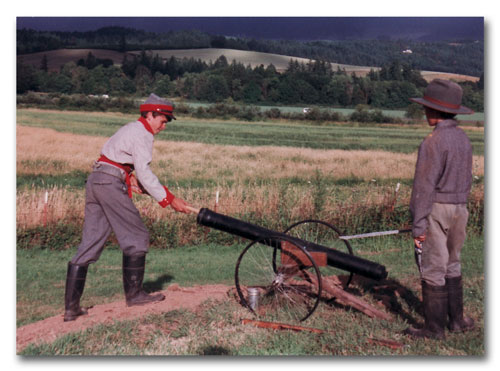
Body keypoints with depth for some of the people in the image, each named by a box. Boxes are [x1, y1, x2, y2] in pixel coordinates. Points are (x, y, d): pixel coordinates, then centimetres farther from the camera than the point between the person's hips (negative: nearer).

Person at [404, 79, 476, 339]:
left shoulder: (434, 142, -18)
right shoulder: (464, 139, 9)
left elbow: (424, 186, -19)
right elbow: (466, 181, 16)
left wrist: (418, 223, -16)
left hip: (436, 209, -8)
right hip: (460, 208, 8)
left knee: (433, 270, 1)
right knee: (452, 266, 20)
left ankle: (434, 329, 10)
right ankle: (456, 319, 28)